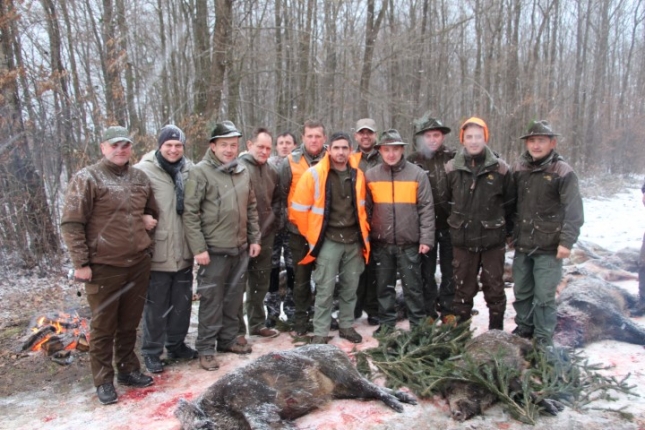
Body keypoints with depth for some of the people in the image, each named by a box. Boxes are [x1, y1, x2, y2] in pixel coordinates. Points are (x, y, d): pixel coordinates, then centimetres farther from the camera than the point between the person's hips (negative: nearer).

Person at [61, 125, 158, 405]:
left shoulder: (140, 178, 8)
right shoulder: (87, 178, -8)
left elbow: (152, 213, 21)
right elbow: (71, 223, -10)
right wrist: (81, 263, -13)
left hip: (138, 264, 5)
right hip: (104, 267, -5)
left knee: (129, 323, 16)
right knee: (103, 327, 7)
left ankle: (128, 369, 32)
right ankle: (103, 381, 21)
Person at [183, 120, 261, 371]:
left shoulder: (243, 172, 9)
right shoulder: (200, 172, -9)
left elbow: (251, 208, 16)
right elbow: (190, 213, -12)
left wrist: (254, 238, 11)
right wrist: (198, 248, -15)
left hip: (241, 248, 6)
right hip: (214, 250, -6)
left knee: (234, 298, 15)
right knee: (212, 300, 3)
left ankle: (227, 340, 31)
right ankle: (205, 349, 16)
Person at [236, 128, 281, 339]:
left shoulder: (272, 171, 11)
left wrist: (271, 220, 7)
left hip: (265, 236, 7)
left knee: (260, 282, 16)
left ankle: (257, 323, 30)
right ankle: (237, 329, 14)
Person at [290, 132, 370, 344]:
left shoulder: (357, 175, 6)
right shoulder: (314, 174, -10)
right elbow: (298, 208, -6)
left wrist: (363, 232, 14)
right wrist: (311, 234, 0)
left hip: (354, 240, 5)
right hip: (328, 241, -4)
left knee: (350, 287, 13)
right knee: (325, 288, -1)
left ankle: (346, 325, 29)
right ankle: (320, 332, 11)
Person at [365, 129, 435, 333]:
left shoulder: (417, 174, -2)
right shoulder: (371, 175, 3)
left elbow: (426, 209, -3)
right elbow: (365, 209, 7)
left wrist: (426, 238, -8)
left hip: (409, 243, -2)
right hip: (381, 243, 2)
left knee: (413, 286, 6)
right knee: (384, 286, 12)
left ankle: (418, 324, 19)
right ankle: (386, 322, 24)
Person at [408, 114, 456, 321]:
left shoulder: (453, 158, 0)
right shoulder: (413, 161, -1)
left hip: (449, 223, 1)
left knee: (450, 269, 10)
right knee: (427, 270, 9)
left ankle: (448, 310, 24)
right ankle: (428, 311, 21)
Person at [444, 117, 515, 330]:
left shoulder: (500, 168, -5)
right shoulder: (452, 168, -2)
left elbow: (510, 204, 3)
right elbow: (446, 201, 6)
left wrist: (507, 231, 6)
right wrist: (456, 225, 7)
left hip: (493, 240, -1)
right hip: (462, 240, 1)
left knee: (494, 288, 11)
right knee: (463, 288, 11)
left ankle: (496, 331, 25)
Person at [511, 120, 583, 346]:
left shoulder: (563, 172, -9)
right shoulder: (519, 168, 7)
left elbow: (573, 210, -11)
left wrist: (567, 241, -16)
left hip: (549, 248, -5)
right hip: (522, 244, 5)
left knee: (544, 296, -1)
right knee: (521, 292, 15)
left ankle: (543, 340, 12)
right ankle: (523, 329, 32)